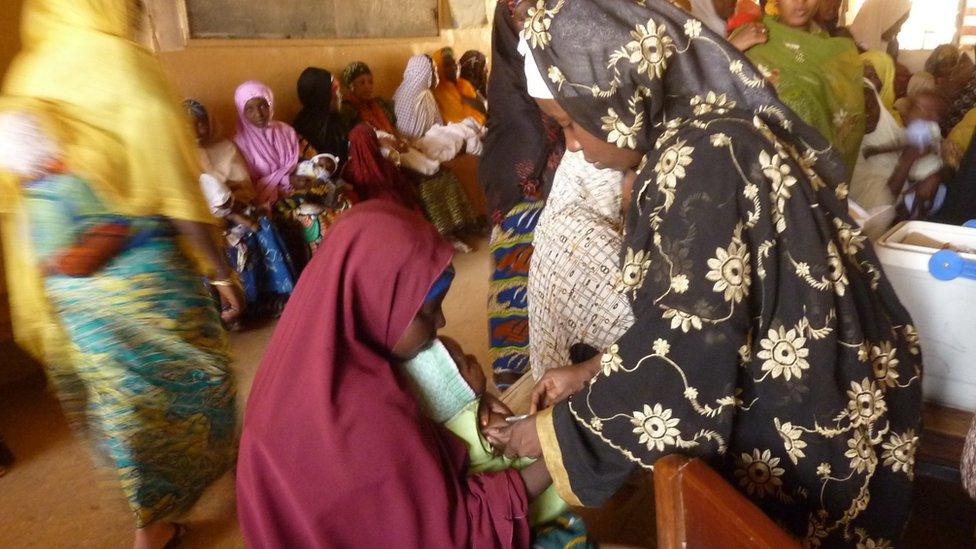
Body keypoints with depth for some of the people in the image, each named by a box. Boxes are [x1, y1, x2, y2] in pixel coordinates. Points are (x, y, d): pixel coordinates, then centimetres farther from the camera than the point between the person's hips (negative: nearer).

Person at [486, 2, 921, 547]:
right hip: (785, 403, 8)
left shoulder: (699, 163, -27)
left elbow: (679, 376, -26)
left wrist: (552, 431, -12)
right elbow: (684, 320, 8)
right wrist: (589, 373, 8)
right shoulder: (702, 136, 1)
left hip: (803, 442, -8)